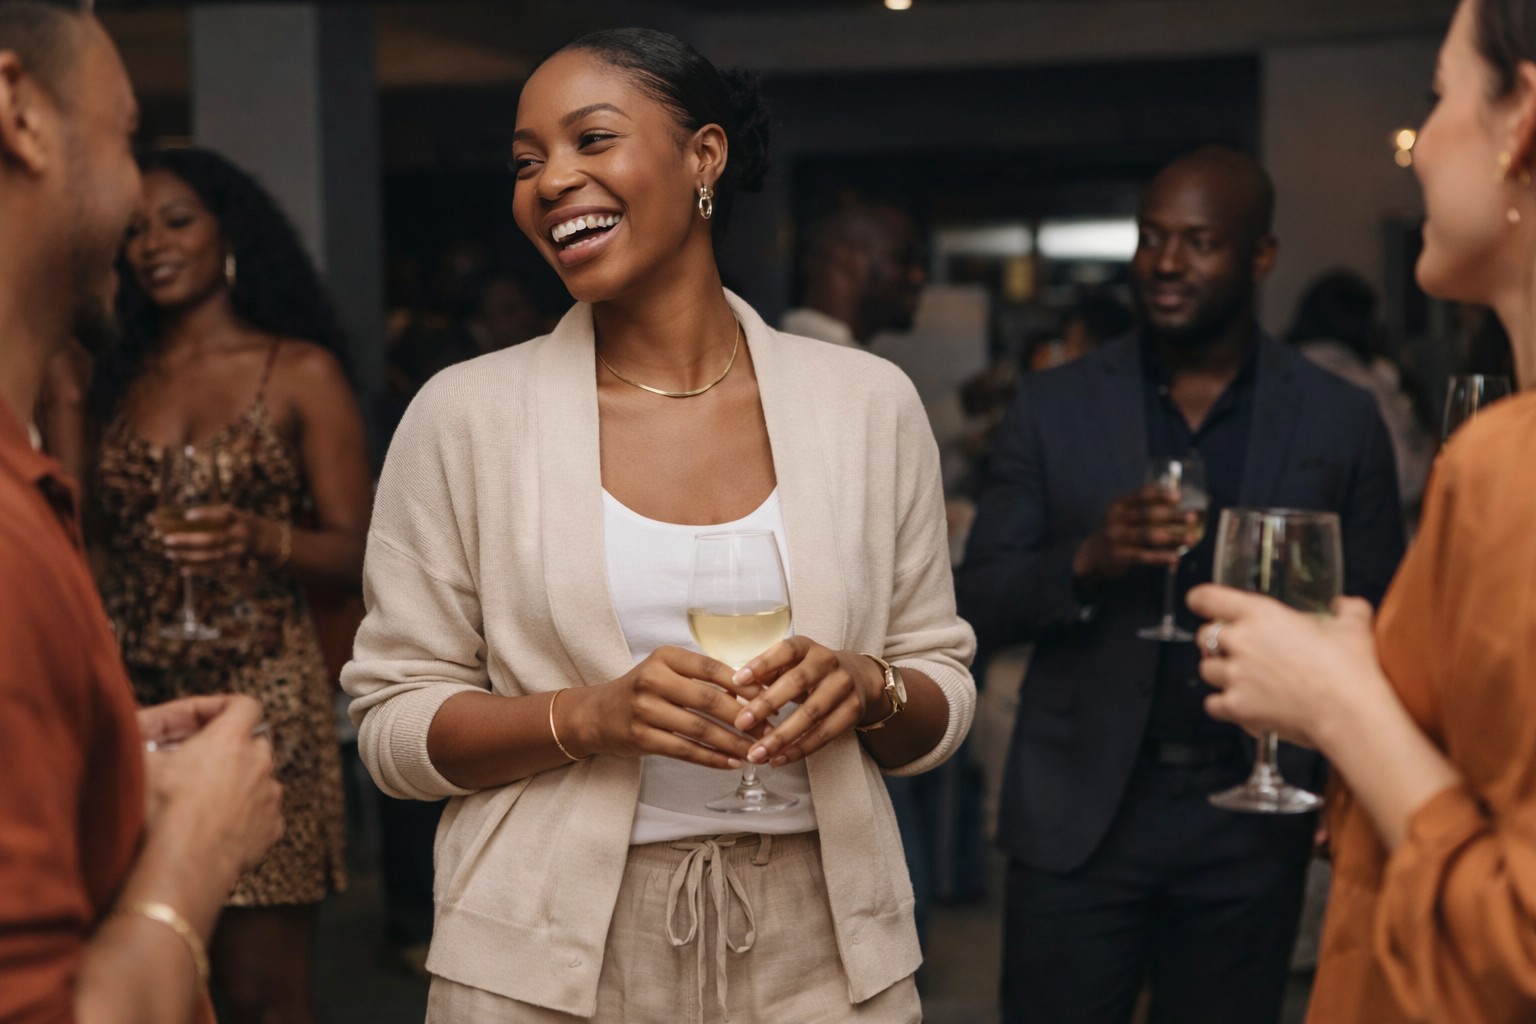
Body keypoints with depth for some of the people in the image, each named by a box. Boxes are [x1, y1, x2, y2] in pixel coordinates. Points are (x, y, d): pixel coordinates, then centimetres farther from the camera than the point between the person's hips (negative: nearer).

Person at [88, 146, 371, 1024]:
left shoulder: (301, 374, 2)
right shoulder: (119, 381, 14)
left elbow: (357, 554, -3)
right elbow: (94, 537, 14)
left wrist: (259, 536, -21)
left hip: (260, 697, -4)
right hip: (135, 696, 4)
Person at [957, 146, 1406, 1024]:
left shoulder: (1341, 421, 2)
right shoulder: (1053, 408, 2)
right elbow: (979, 608, 1)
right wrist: (1086, 560, -18)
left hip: (1250, 819, 0)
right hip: (1081, 815, 0)